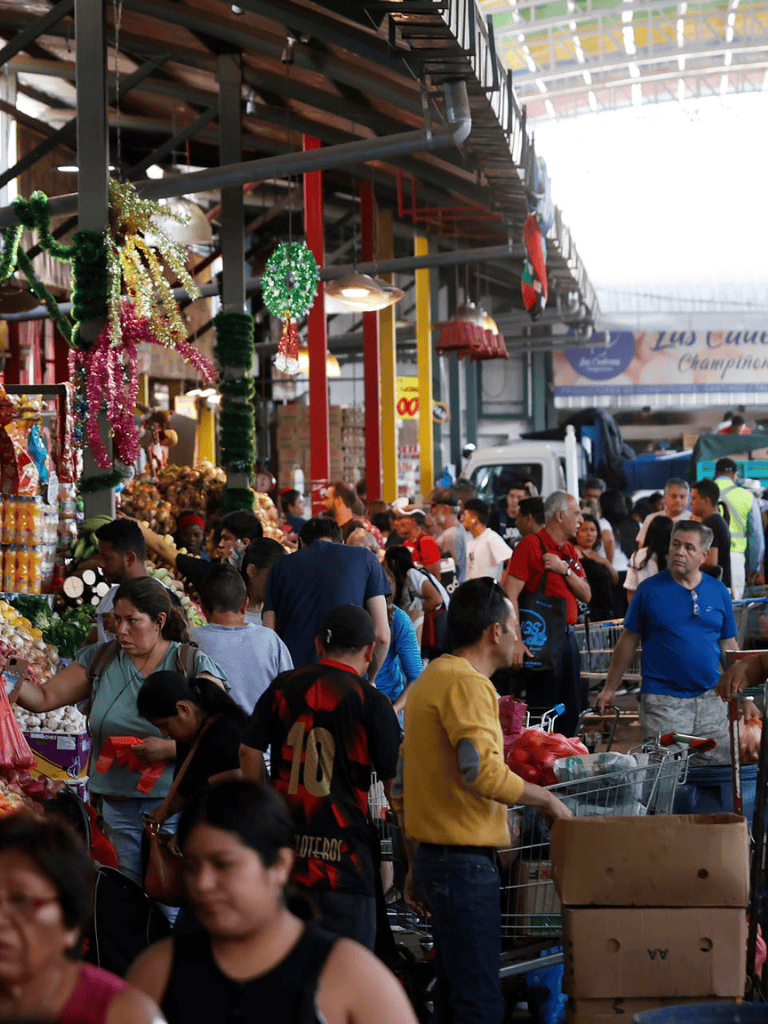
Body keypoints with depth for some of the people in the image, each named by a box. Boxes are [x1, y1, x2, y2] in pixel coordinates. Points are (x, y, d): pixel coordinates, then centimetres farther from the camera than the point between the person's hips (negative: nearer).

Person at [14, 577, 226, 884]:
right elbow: (44, 698, 9)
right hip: (118, 805, 4)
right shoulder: (101, 660, 9)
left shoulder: (193, 665, -3)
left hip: (174, 802, -4)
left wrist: (170, 748, -22)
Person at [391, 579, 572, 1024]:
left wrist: (416, 867, 25)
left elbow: (401, 785, 21)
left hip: (434, 856, 10)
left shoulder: (431, 678, 17)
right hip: (465, 863, -10)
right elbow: (484, 772, -26)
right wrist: (546, 799, -11)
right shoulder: (466, 684, -14)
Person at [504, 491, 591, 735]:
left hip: (568, 638, 8)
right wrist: (517, 641, -23)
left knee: (571, 713, 10)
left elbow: (586, 595, 11)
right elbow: (511, 594, -16)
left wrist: (565, 570, -7)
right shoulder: (531, 545, -8)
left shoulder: (570, 550, 16)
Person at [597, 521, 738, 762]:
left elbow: (729, 645, 15)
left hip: (709, 699, 3)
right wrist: (610, 689, 5)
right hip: (662, 701, -3)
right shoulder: (649, 589, 0)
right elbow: (628, 641, 5)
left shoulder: (718, 591, 9)